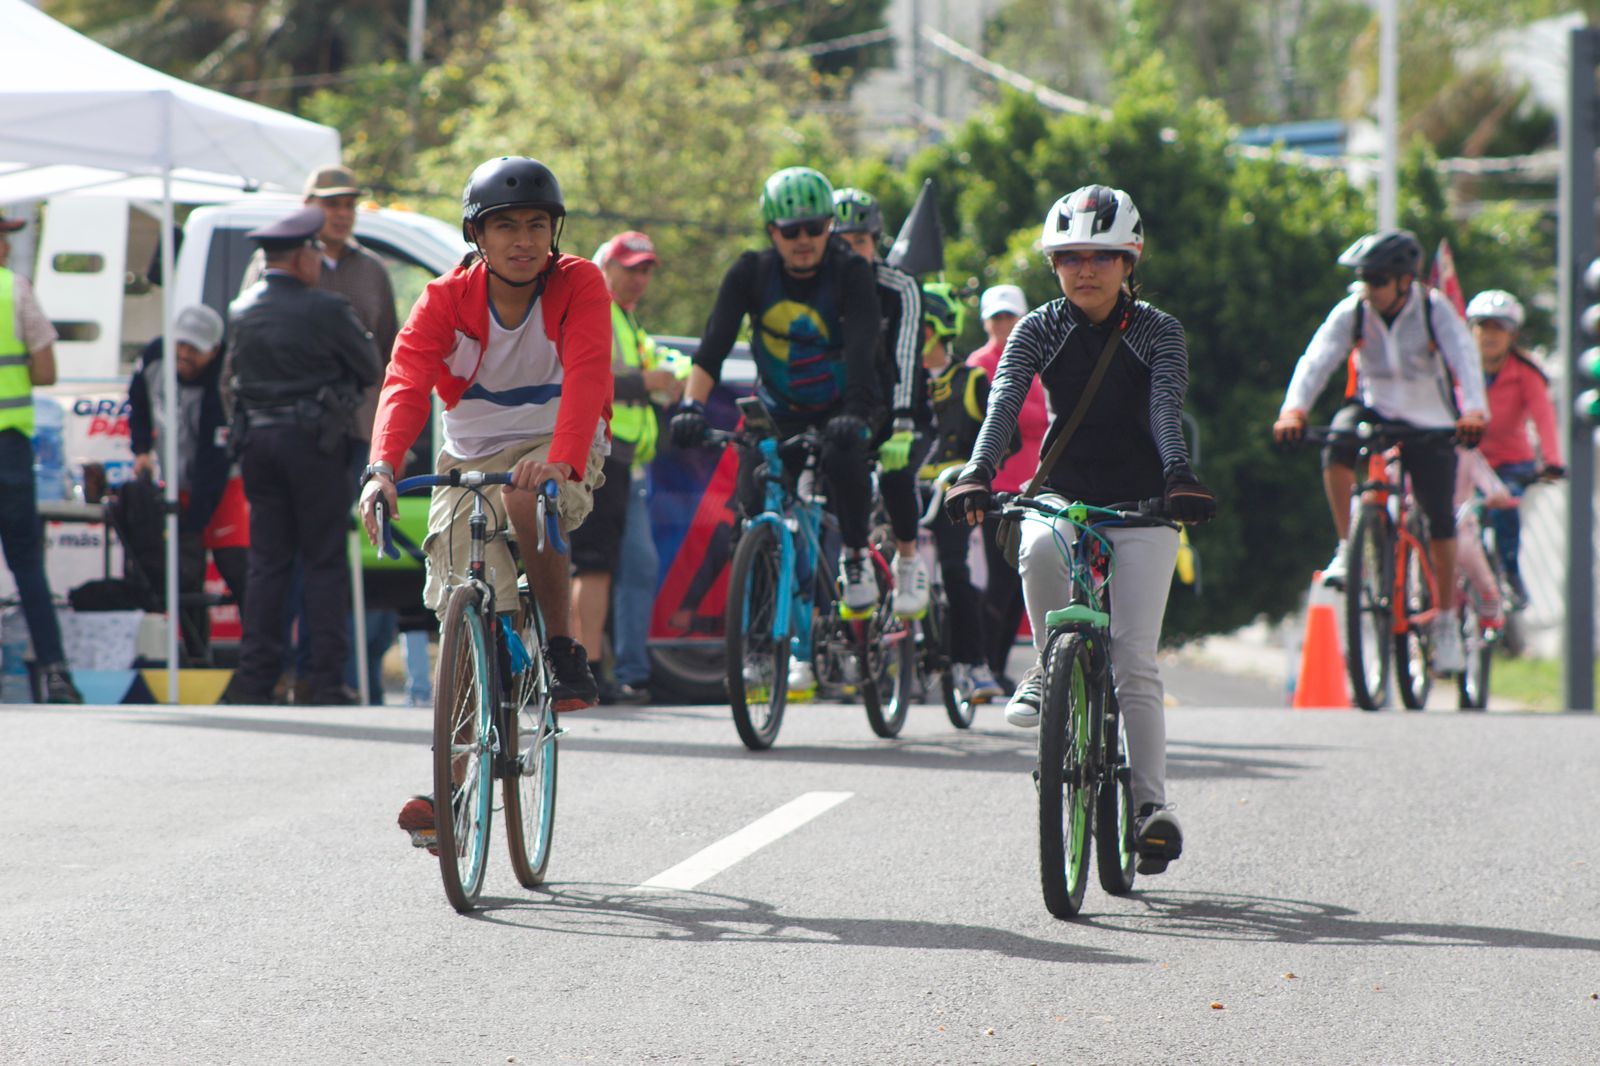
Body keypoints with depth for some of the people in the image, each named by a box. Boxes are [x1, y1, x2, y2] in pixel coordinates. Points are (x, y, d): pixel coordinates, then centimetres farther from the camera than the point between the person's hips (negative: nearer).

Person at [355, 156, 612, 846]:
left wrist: (560, 459, -47)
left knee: (525, 500, -38)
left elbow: (586, 374, -29)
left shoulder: (579, 286, -14)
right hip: (470, 457, 2)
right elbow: (405, 382, -24)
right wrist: (383, 468, -43)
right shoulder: (447, 299, -10)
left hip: (554, 453, -2)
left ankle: (565, 655, -19)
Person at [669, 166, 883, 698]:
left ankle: (856, 558, -11)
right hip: (778, 411, 3)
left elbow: (862, 348, -33)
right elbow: (714, 344, -22)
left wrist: (854, 414, -49)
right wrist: (692, 404, -39)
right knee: (754, 503, -16)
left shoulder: (852, 274, -18)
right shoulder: (751, 273, -12)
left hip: (841, 409, -3)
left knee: (843, 456, -37)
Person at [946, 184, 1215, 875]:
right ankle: (1050, 668, -13)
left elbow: (1167, 408, -22)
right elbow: (1004, 402, -17)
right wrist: (978, 473, -36)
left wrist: (1179, 475, -42)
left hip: (1142, 507, -1)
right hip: (1064, 497, 1)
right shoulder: (1039, 330, -1)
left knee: (1134, 660, -11)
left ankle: (1151, 804, -9)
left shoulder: (1157, 332, -5)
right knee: (1039, 549, -36)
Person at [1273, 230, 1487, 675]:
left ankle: (1446, 622, 13)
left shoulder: (1435, 310, -17)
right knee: (1337, 450, -32)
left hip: (1429, 421, -1)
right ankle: (1347, 550, -16)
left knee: (1440, 522, -3)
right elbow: (1317, 359, -25)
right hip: (1375, 409, 1)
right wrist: (1293, 408, -43)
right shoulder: (1352, 312, -13)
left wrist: (1472, 411, -49)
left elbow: (1464, 359, -30)